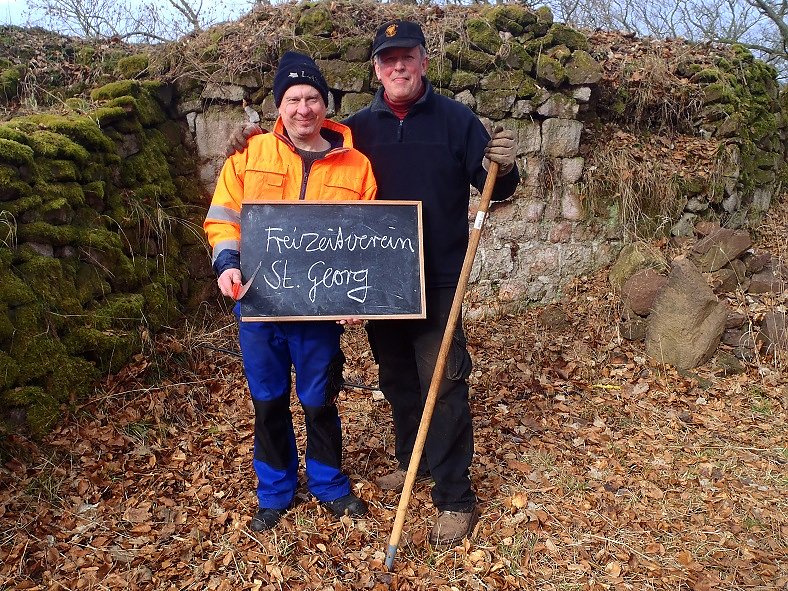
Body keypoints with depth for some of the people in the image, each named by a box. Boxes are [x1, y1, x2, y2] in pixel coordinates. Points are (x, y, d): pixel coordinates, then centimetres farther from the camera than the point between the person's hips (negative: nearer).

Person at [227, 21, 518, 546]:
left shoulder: (456, 119, -2)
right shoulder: (357, 128, 6)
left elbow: (494, 189, -1)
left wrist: (503, 169, -24)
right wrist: (257, 143, 1)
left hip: (438, 280, -3)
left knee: (442, 383, -4)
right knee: (396, 377, 16)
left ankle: (456, 497, 8)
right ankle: (411, 460, 37)